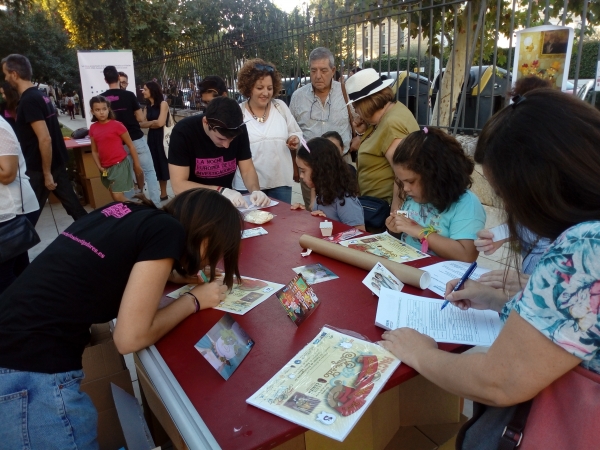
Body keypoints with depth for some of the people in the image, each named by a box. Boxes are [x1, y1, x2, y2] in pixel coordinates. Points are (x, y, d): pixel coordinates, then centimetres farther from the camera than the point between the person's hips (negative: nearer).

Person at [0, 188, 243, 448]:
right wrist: (195, 300, 1)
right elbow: (131, 338, -13)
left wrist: (186, 274, 18)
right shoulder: (167, 231, -14)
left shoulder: (128, 213, 6)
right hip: (32, 375, -8)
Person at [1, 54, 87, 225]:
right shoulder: (39, 95, 10)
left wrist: (46, 173, -20)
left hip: (40, 168, -9)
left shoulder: (28, 101, -19)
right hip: (57, 162, 9)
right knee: (73, 205, 13)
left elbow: (45, 139, -25)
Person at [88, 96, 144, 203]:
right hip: (106, 168, 6)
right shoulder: (93, 128, 6)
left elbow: (131, 146, -5)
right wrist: (99, 167, -2)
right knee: (115, 198, 14)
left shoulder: (117, 125, -9)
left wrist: (137, 165, -4)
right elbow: (94, 151, 12)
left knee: (118, 197, -11)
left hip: (120, 165, -6)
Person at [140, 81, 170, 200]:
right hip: (152, 138, 7)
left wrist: (148, 123, 2)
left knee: (169, 164, -3)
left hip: (163, 137, -7)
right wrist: (153, 123, -11)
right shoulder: (147, 107, 14)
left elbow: (160, 123, -14)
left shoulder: (163, 104, -6)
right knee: (158, 166, 10)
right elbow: (143, 123, 6)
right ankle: (163, 194, 18)